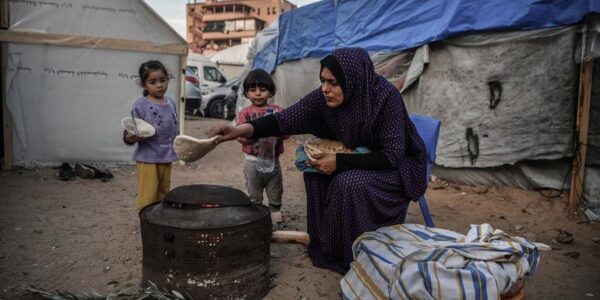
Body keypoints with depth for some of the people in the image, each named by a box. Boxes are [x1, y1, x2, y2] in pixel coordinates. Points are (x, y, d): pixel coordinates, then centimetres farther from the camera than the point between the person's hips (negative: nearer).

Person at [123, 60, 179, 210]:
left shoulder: (171, 103, 6)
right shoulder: (140, 105, -11)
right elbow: (132, 132, -12)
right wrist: (129, 138, -32)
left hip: (166, 158, 6)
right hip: (148, 158, -6)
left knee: (163, 194, 17)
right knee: (148, 197, -2)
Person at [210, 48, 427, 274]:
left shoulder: (385, 98, -30)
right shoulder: (324, 98, -15)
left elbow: (392, 156, -29)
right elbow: (286, 119, -20)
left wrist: (340, 162, -31)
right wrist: (241, 130, -34)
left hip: (397, 165, -6)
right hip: (358, 159, 6)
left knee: (350, 183, -29)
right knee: (316, 174, -11)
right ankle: (328, 247, 7)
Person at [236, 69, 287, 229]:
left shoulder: (277, 110, 2)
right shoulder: (245, 113, -4)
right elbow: (240, 136, -12)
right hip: (253, 161, -2)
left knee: (275, 195, 15)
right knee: (254, 197, 13)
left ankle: (276, 220, 31)